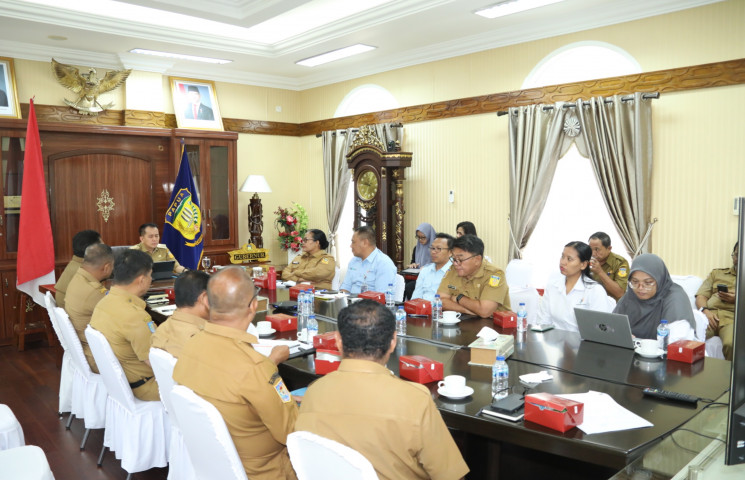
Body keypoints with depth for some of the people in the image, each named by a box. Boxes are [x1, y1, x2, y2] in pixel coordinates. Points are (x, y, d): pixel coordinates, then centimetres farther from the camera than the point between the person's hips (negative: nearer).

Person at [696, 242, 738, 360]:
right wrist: (705, 311, -5)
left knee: (731, 344, -36)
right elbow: (701, 296, 15)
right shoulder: (716, 273, 28)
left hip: (732, 317, -1)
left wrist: (737, 299, -6)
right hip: (710, 315, 1)